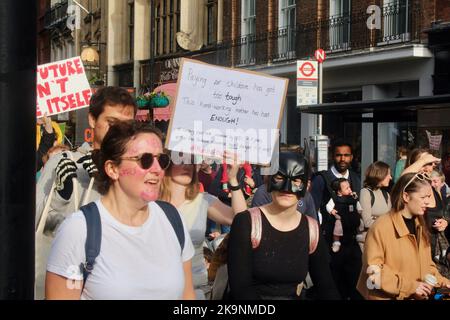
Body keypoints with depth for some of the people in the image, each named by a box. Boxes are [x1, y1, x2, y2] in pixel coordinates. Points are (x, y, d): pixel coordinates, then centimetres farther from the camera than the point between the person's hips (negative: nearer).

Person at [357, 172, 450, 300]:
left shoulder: (419, 226, 10)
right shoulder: (381, 226, -14)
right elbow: (373, 270, -16)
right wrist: (410, 286, -18)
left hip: (417, 296, 6)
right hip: (388, 297, -6)